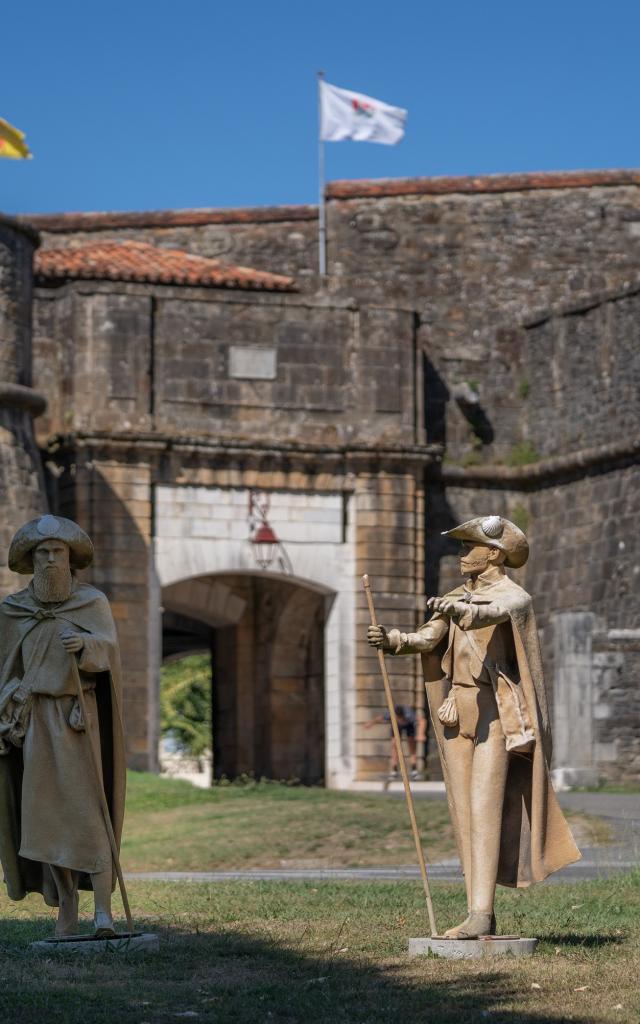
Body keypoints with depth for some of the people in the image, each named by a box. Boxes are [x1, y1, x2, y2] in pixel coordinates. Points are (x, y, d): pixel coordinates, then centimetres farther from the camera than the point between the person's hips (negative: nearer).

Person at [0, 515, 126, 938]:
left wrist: (84, 643, -36)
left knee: (86, 811, -13)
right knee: (46, 815, 1)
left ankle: (104, 910, -15)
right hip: (35, 720, 3)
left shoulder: (93, 603, 0)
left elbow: (108, 648, -14)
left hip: (80, 718, -3)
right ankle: (67, 911, 8)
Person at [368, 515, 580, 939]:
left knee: (484, 808, -14)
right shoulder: (458, 598, 16)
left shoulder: (514, 598, -5)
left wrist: (458, 611, -50)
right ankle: (481, 915, 6)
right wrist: (393, 640, -18)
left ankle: (480, 913, -18)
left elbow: (492, 613, -29)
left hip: (495, 709, -7)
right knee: (463, 813, 3)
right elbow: (427, 639, 2)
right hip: (458, 709, 7)